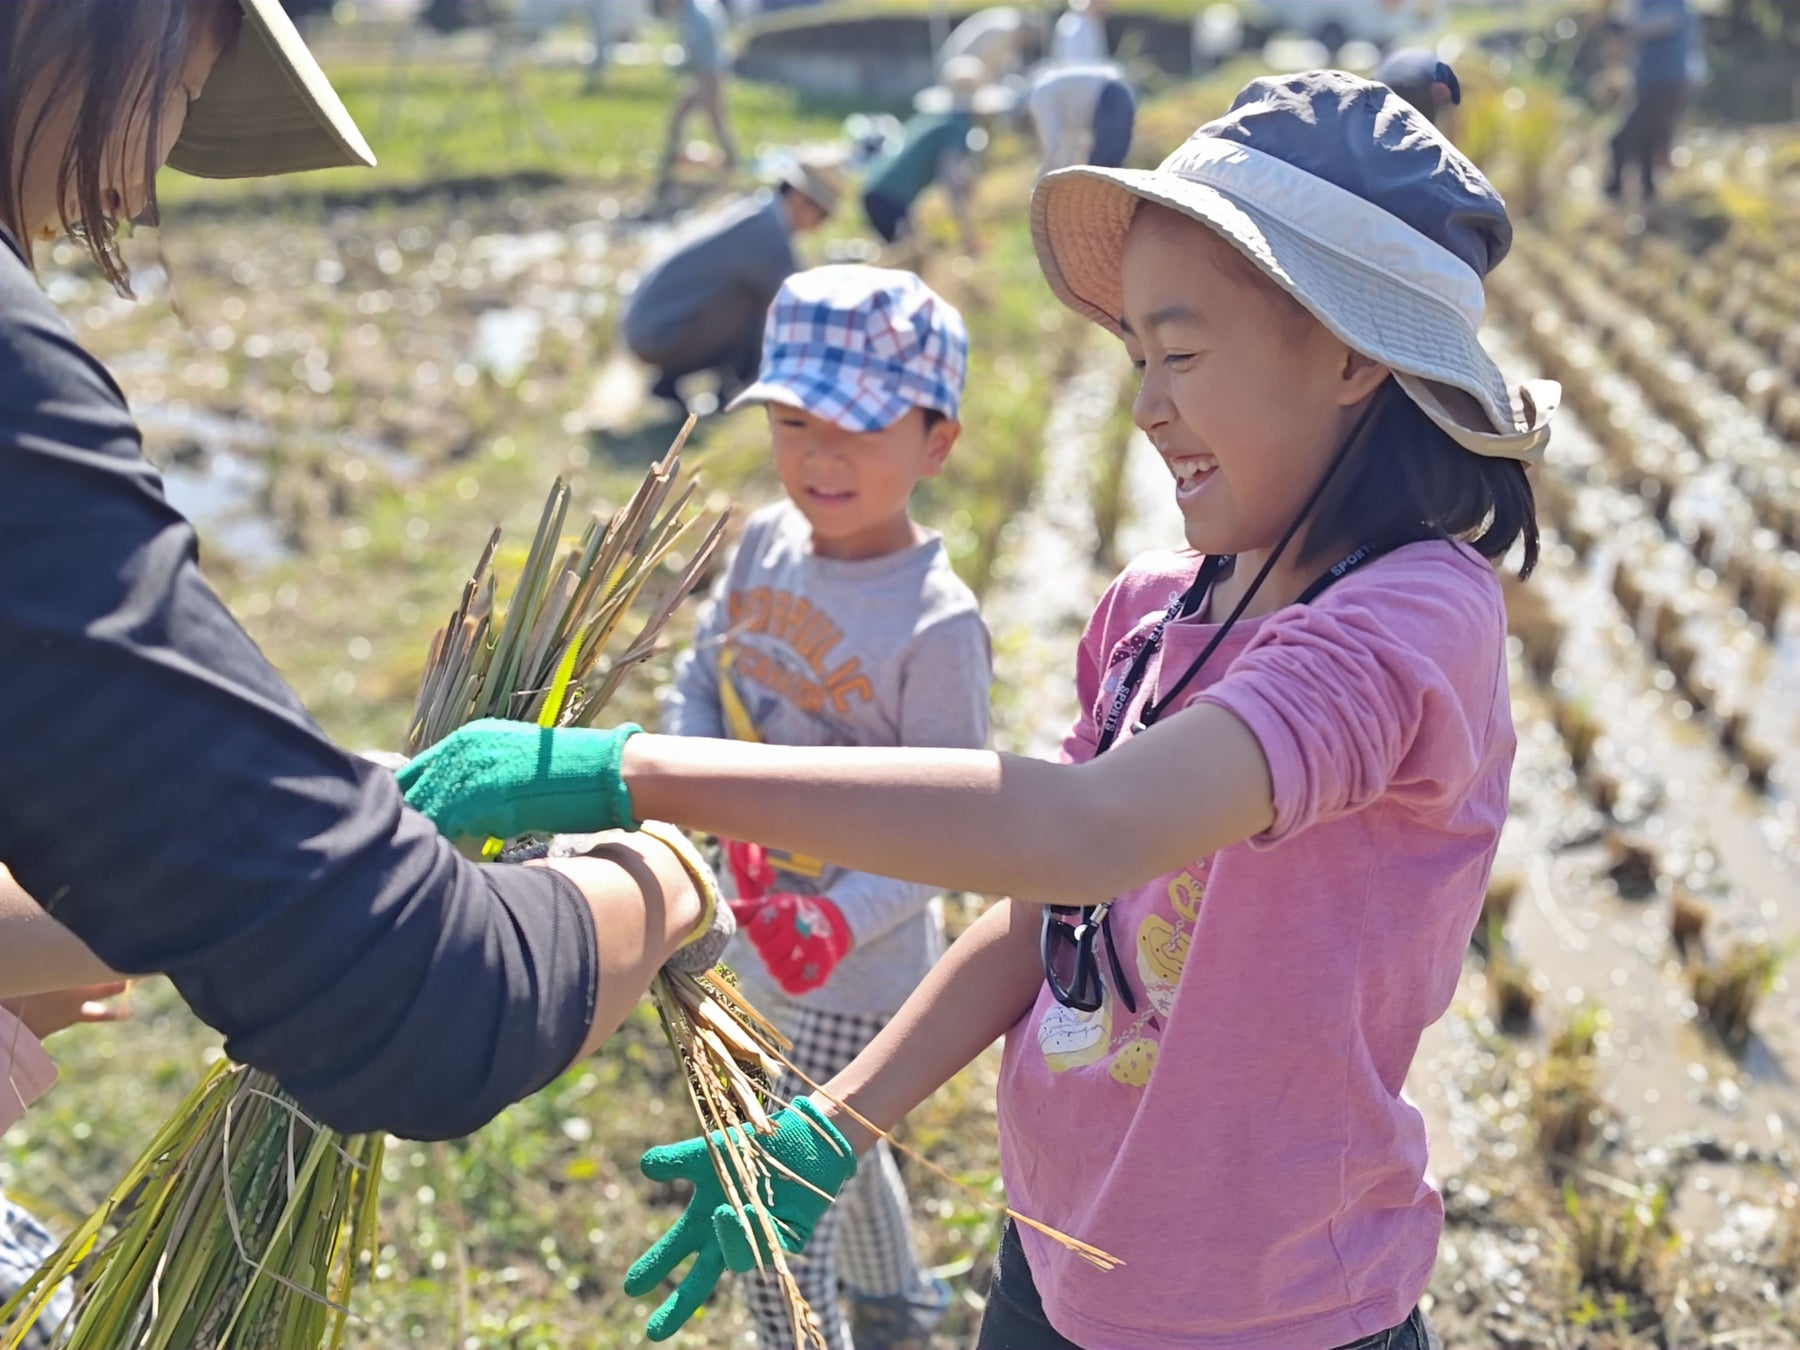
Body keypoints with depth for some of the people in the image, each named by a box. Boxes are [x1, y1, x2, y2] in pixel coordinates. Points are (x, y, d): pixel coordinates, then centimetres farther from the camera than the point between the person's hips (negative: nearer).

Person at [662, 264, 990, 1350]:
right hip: (760, 929, 8)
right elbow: (697, 685, 4)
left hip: (860, 973, -8)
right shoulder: (770, 542, -6)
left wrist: (839, 922, -37)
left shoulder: (935, 625, -26)